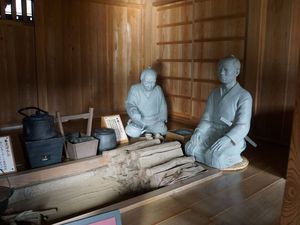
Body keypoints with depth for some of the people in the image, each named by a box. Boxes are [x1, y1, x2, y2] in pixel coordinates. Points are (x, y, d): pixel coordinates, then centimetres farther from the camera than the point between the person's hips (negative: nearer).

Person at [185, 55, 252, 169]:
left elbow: (242, 126, -16)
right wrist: (198, 131, -12)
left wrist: (226, 139, -32)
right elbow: (206, 118, 8)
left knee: (216, 157, -32)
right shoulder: (214, 93, 10)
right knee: (190, 148, -20)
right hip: (211, 133, 5)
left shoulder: (244, 96, -9)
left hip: (232, 137, -5)